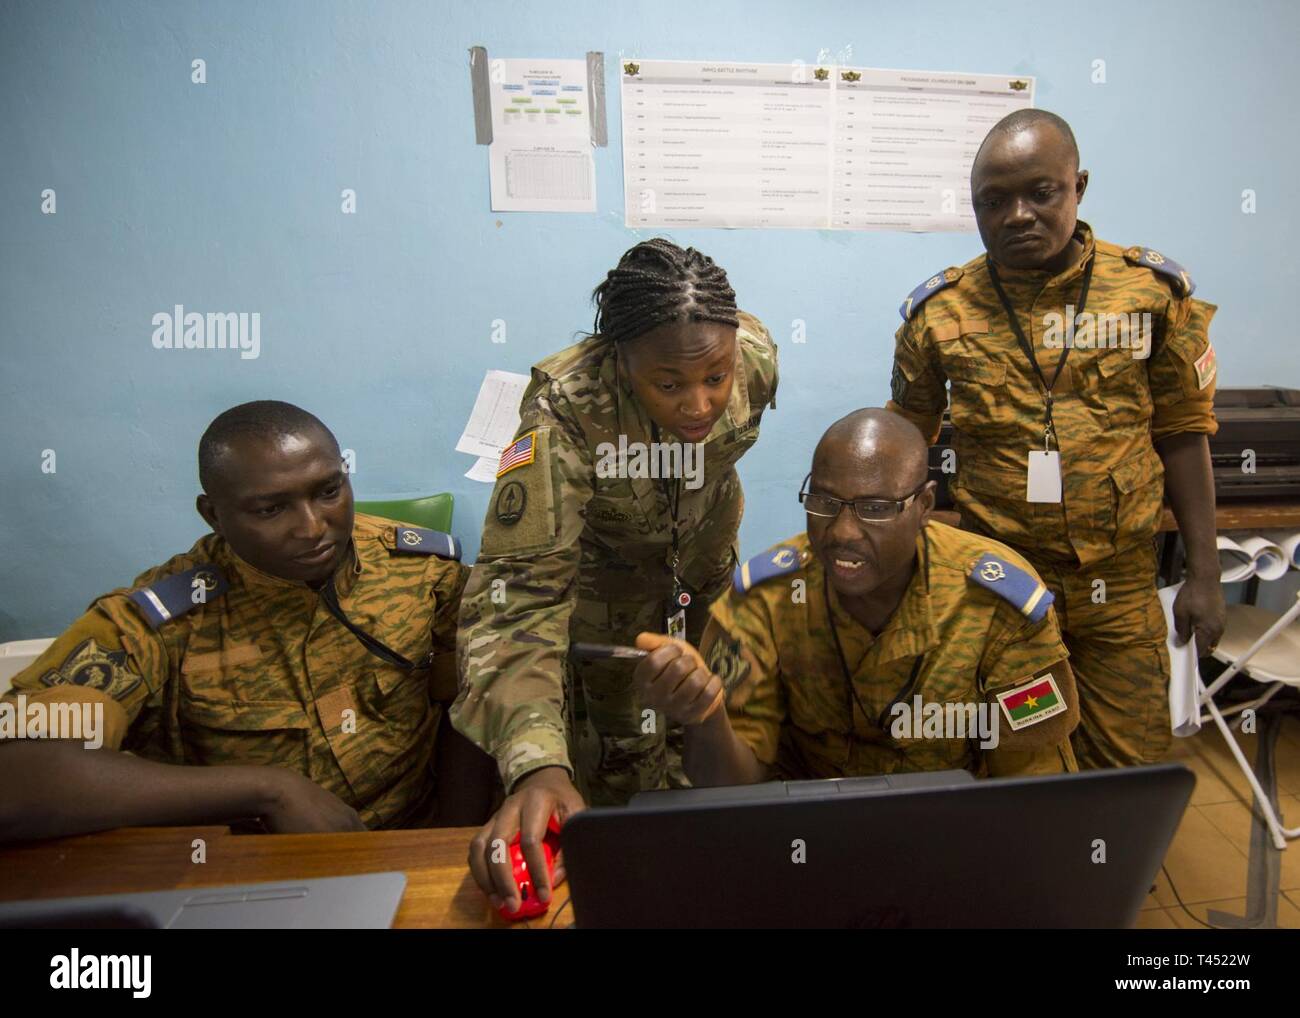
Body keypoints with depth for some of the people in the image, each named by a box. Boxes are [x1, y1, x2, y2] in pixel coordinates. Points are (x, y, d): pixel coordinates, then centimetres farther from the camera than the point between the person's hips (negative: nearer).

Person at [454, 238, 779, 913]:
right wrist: (536, 765, -60)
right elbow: (518, 593, -47)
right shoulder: (566, 413, -42)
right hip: (603, 554, -4)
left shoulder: (755, 356, -28)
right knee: (618, 741, 0)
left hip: (706, 534, 4)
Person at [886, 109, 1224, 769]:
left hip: (1120, 590, 1)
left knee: (1130, 769, 11)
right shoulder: (939, 310, -3)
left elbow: (1183, 435, 5)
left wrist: (1204, 573, 4)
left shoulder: (1154, 291, -1)